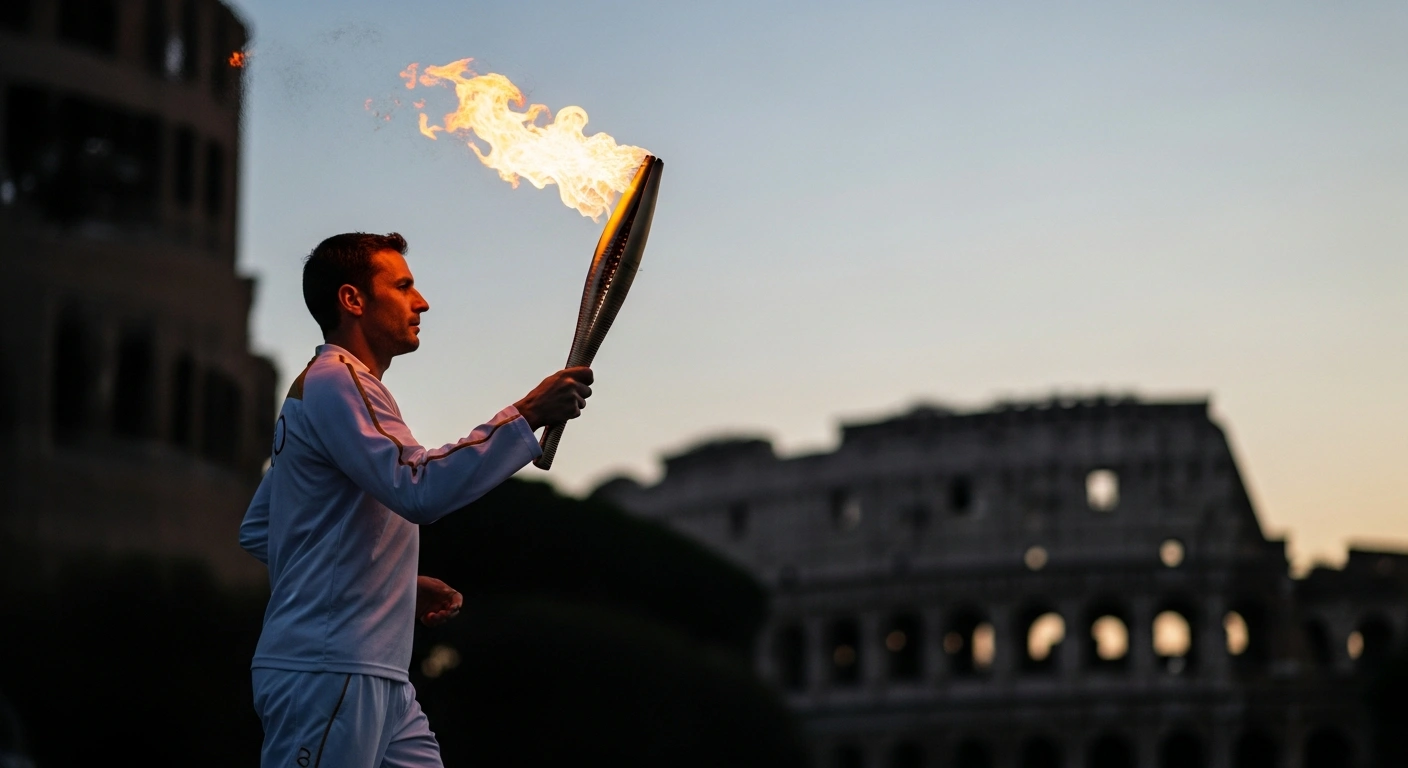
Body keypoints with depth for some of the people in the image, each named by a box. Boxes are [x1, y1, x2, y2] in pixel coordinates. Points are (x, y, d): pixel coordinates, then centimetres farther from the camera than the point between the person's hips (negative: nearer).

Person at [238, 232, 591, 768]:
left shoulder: (315, 392, 22)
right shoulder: (335, 382, -11)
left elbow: (256, 530, 25)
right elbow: (420, 489, -25)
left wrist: (402, 586, 19)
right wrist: (527, 417, -20)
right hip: (329, 676, -10)